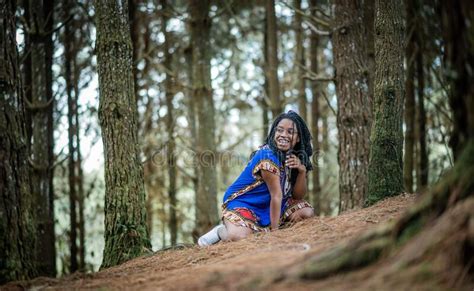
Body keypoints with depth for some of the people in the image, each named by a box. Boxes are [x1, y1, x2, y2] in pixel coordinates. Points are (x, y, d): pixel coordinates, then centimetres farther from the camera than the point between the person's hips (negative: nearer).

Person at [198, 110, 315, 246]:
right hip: (242, 203, -9)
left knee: (307, 212, -5)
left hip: (269, 206, 9)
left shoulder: (295, 158, 0)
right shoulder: (267, 156, -24)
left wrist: (302, 171, -15)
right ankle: (221, 231, 1)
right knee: (239, 236, -35)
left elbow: (297, 196, 1)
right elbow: (276, 195, -25)